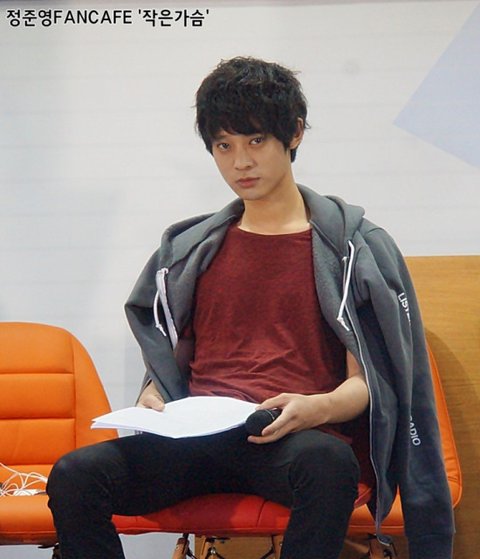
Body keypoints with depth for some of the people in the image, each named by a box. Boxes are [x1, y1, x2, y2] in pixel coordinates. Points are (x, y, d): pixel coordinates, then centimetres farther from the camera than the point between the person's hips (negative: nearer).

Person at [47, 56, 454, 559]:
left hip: (300, 438, -3)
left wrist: (315, 409, -17)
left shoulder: (353, 248, 10)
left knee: (331, 465, -41)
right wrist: (151, 399, 1)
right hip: (197, 437, 3)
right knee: (74, 477, -27)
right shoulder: (188, 249, 21)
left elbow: (365, 382, 5)